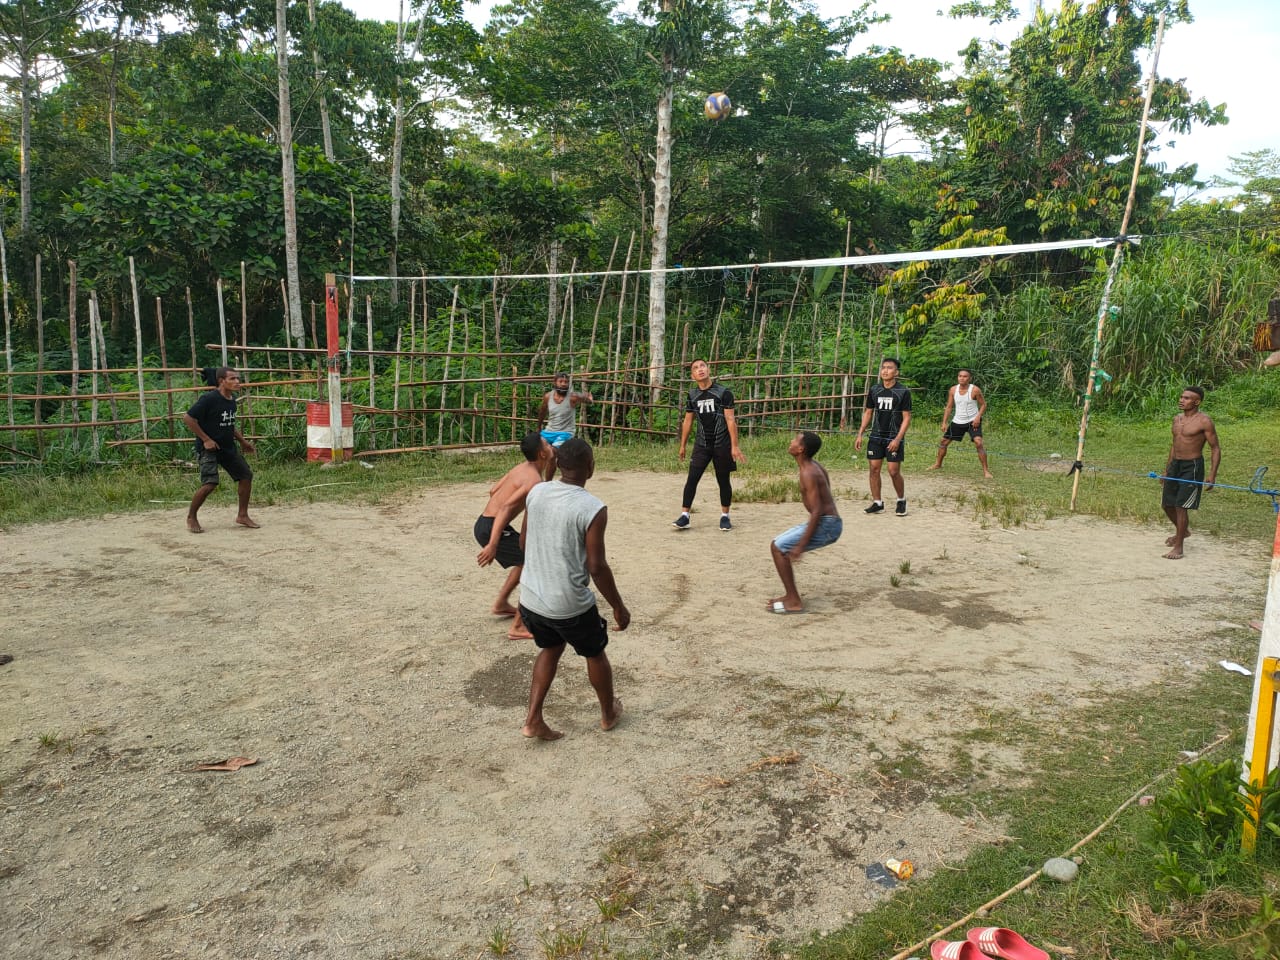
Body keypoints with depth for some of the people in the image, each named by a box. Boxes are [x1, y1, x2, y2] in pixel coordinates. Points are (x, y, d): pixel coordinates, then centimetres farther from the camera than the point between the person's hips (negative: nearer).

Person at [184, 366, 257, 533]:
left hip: (228, 447, 8)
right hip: (208, 449, -8)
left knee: (246, 475, 6)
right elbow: (187, 418, -18)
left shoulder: (232, 399, 7)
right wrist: (205, 439, -18)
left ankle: (242, 515, 19)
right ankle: (191, 517, 6)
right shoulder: (209, 398, -18)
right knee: (210, 484, -17)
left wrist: (242, 440, 17)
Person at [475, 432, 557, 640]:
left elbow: (493, 490, 20)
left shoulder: (522, 468, 10)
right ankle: (518, 627, -8)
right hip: (491, 528, -10)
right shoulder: (535, 480, -18)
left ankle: (501, 604, 40)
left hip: (484, 523, 10)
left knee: (526, 560, 28)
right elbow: (506, 508, -27)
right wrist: (493, 545, -32)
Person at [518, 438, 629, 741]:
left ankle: (533, 720, 24)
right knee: (595, 654, 21)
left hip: (531, 598, 5)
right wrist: (619, 607, -5)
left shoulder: (536, 492, -3)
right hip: (570, 605, -5)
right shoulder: (593, 509, -21)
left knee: (550, 649, 29)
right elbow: (596, 567, -18)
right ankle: (608, 713, 42)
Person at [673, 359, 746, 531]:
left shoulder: (723, 392, -7)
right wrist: (683, 445, 13)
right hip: (702, 444, 2)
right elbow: (688, 421, 12)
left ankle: (725, 516, 20)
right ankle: (684, 516, -2)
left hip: (722, 444, -2)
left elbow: (730, 420, -9)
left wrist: (734, 446, -12)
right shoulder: (692, 395, 5)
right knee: (692, 479, -7)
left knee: (723, 481, 7)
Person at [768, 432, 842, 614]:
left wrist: (800, 546, -23)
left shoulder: (808, 473, -18)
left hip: (825, 525, -10)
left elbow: (816, 511, -24)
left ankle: (794, 602, -7)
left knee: (778, 548, -9)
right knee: (778, 544, 14)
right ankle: (791, 595, 18)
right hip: (830, 523, 10)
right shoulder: (815, 466, 11)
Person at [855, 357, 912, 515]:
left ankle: (901, 500, 18)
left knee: (894, 471, -5)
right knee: (874, 469, 2)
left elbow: (907, 418, -6)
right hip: (876, 437, 4)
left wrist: (897, 439, -15)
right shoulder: (874, 390, 6)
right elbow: (868, 413, 13)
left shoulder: (903, 392, -6)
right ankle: (877, 503, 13)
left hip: (894, 439, -4)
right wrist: (860, 434, 5)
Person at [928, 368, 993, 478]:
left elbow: (983, 404, -5)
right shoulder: (953, 390, -2)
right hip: (957, 422, 5)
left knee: (978, 443, -23)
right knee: (943, 442, 10)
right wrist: (944, 422, 1)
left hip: (973, 422, -5)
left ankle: (986, 470, -15)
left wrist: (978, 417, -20)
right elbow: (949, 407, 6)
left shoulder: (974, 390, -13)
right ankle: (938, 464, 33)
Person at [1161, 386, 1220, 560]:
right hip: (1175, 465, 7)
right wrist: (1167, 469, 22)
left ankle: (1178, 548, 1)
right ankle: (1183, 531, 41)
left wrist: (1212, 476, -17)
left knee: (1180, 505, -9)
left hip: (1192, 467, -7)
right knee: (1167, 504, 14)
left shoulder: (1203, 421, -11)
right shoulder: (1177, 419, 10)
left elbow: (1215, 449, -10)